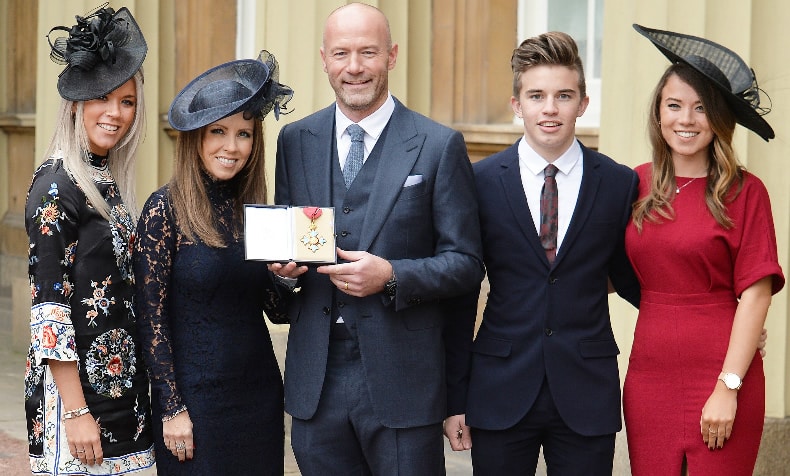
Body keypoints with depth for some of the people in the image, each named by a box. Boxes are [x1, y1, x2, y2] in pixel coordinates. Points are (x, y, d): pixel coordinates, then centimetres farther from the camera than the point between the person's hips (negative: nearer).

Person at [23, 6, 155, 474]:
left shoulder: (110, 181, 11)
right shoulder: (57, 185, -13)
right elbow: (48, 307, -16)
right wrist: (76, 412, -19)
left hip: (121, 381, 8)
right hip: (77, 386, -8)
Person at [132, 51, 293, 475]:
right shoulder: (165, 209, -8)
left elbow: (277, 311, 9)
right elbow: (151, 317, -9)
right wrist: (172, 408, -11)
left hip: (259, 396, 5)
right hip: (195, 401, -5)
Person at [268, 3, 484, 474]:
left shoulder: (439, 146, -3)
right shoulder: (296, 141, 9)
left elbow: (465, 264, -4)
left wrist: (391, 276, -19)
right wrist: (285, 268, -6)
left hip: (402, 379, -3)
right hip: (316, 378, 4)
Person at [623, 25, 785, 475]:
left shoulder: (744, 192, -4)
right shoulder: (637, 185, 7)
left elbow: (756, 295, -8)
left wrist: (729, 388, -14)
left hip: (721, 376, -4)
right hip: (650, 375, 4)